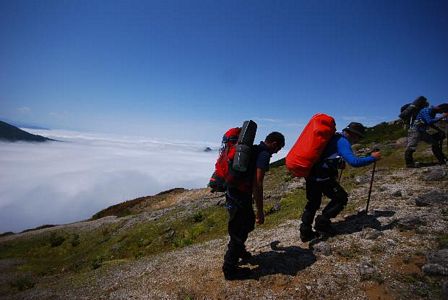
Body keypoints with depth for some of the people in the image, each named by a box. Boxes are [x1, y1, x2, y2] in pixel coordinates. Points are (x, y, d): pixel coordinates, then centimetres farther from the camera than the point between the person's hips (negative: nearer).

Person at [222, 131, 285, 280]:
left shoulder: (254, 149, 11)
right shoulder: (264, 154, -17)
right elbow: (257, 184, -24)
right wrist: (260, 211, -18)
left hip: (234, 192, 9)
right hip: (239, 198, -9)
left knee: (248, 223, 27)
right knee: (239, 232, 6)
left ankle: (239, 251, 49)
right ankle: (230, 269, 23)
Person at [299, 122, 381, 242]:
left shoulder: (334, 137, 18)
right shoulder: (342, 142, -9)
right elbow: (354, 161, -20)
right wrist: (372, 158, -8)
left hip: (311, 174, 9)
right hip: (323, 177, -9)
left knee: (313, 202, 18)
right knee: (341, 199, 10)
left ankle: (305, 232, 21)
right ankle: (322, 222, 8)